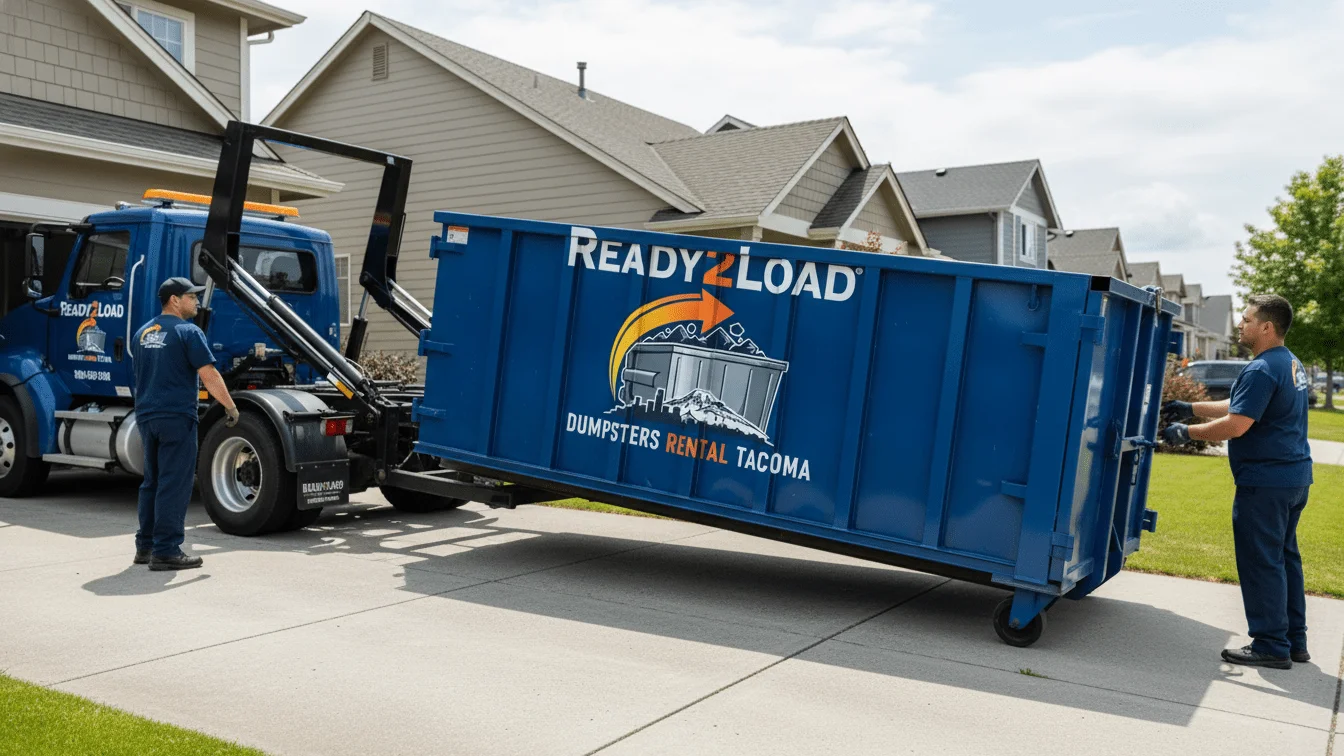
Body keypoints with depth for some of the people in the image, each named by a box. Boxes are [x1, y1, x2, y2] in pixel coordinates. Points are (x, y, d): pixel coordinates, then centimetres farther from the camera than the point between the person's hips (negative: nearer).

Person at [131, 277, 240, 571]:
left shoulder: (142, 333, 15)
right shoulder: (188, 332, -10)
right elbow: (209, 376, -16)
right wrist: (231, 407, -8)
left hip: (146, 416, 8)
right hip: (177, 417, -8)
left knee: (152, 482, 16)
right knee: (174, 485, -5)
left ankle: (145, 547, 20)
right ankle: (166, 551, -5)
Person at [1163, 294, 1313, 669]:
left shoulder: (1262, 370, -19)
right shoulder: (1292, 364, 15)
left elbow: (1236, 424, -22)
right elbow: (1241, 407, 20)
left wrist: (1186, 433, -11)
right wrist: (1191, 408, 20)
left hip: (1265, 480, -10)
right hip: (1294, 476, 10)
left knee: (1261, 561, -3)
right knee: (1284, 557, 16)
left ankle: (1271, 645, 2)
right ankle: (1294, 641, 24)